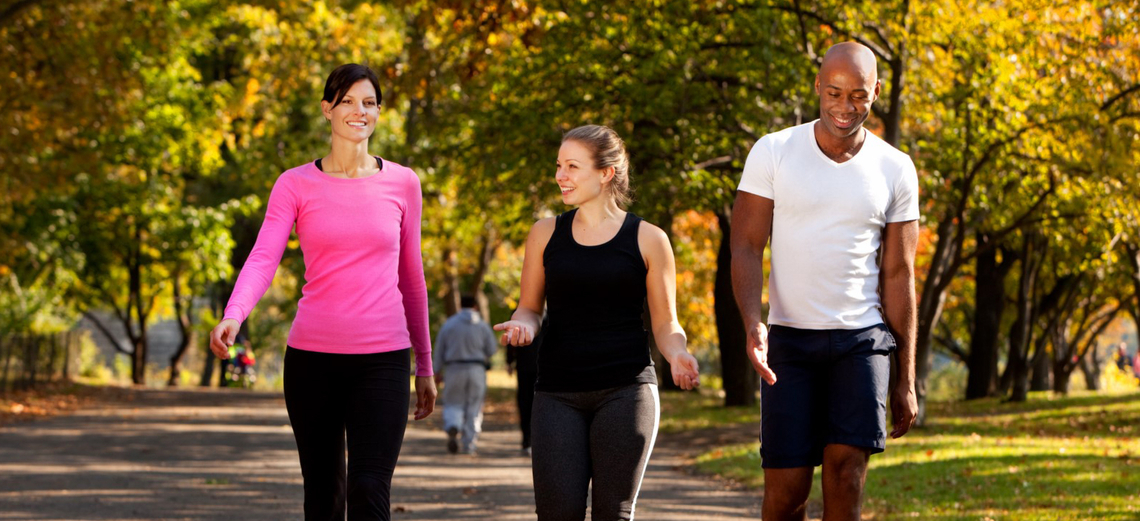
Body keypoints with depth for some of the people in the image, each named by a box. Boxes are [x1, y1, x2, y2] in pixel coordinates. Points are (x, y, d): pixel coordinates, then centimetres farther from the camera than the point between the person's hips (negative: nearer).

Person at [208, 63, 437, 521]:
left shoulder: (402, 183, 7)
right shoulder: (296, 185, 3)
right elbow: (263, 259, -10)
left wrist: (425, 365, 17)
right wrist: (233, 317, -30)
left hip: (382, 361, 0)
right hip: (312, 357, 1)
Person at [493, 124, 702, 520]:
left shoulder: (647, 240, 3)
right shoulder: (546, 234, 9)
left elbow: (666, 324, 7)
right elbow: (529, 307, 16)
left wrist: (678, 355, -15)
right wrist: (522, 326, -8)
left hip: (625, 389, -2)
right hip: (558, 394, 2)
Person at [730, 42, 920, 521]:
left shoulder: (895, 171, 4)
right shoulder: (773, 153, -1)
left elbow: (898, 275, 7)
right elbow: (745, 249, -2)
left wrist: (906, 379, 5)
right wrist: (752, 324, -21)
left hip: (862, 338, 1)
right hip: (789, 338, 0)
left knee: (846, 466, -15)